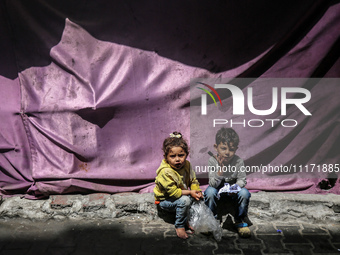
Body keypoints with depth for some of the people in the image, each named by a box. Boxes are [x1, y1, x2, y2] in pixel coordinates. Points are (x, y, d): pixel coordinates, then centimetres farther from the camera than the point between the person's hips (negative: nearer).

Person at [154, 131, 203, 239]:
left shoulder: (187, 165, -9)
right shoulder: (165, 172, -30)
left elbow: (193, 180, 4)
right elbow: (173, 192, -28)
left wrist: (197, 191, -15)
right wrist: (190, 192, -25)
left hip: (182, 193, 8)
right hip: (165, 199, -7)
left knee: (197, 197, -9)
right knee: (184, 200, -31)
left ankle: (187, 221, 6)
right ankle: (179, 226, -12)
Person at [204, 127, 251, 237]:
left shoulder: (239, 161, -15)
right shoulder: (213, 160, -19)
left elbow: (241, 180, -9)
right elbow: (213, 184, -21)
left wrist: (236, 187, -32)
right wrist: (220, 169, -37)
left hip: (233, 191, 1)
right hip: (218, 192, -1)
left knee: (244, 192, -27)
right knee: (210, 191, -30)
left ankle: (239, 220, -3)